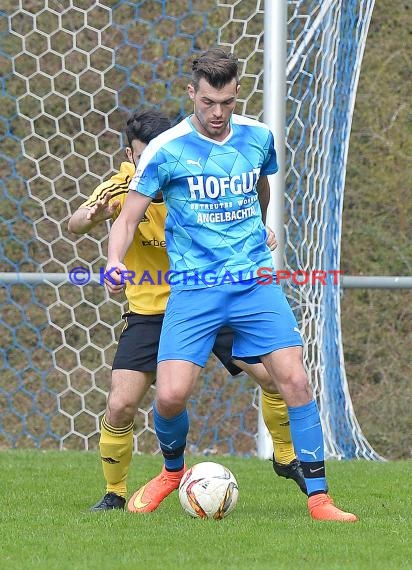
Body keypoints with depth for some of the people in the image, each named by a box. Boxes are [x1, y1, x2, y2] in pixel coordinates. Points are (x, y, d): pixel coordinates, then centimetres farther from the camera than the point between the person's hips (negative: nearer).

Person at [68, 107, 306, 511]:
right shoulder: (121, 189, -13)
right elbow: (74, 225, -27)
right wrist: (92, 215, -50)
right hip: (150, 311, -1)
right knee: (120, 406, -13)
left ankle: (286, 458, 19)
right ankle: (114, 494, 9)